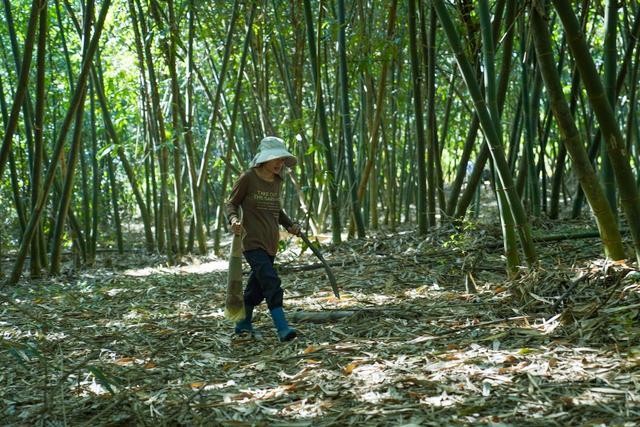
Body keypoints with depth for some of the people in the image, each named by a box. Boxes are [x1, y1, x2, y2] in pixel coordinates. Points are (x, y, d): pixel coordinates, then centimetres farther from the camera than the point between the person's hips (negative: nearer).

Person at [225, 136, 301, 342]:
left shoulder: (277, 181, 12)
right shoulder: (247, 178, -8)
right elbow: (230, 204, -2)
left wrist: (289, 225, 9)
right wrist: (234, 219, -22)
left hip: (270, 242, 7)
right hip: (252, 241, -7)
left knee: (256, 285, 14)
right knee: (271, 282, -19)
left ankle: (243, 325, 29)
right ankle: (283, 328, -21)